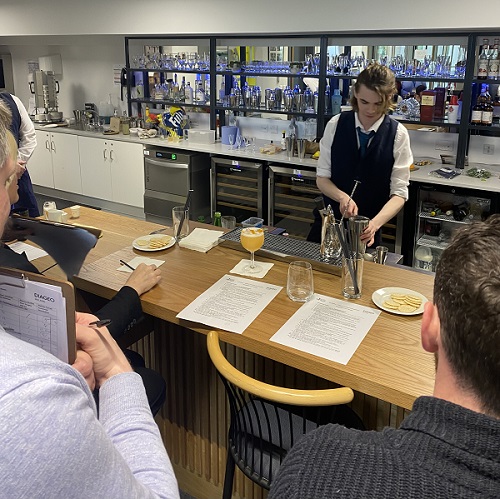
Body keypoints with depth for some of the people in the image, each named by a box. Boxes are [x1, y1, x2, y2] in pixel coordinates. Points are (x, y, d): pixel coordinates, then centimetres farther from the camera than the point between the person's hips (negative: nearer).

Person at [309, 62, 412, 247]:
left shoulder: (398, 134, -11)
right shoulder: (336, 125, -8)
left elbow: (399, 192, -13)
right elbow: (322, 178, -5)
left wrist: (375, 223, -30)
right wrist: (343, 197, -25)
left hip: (367, 230, -1)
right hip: (328, 221, 1)